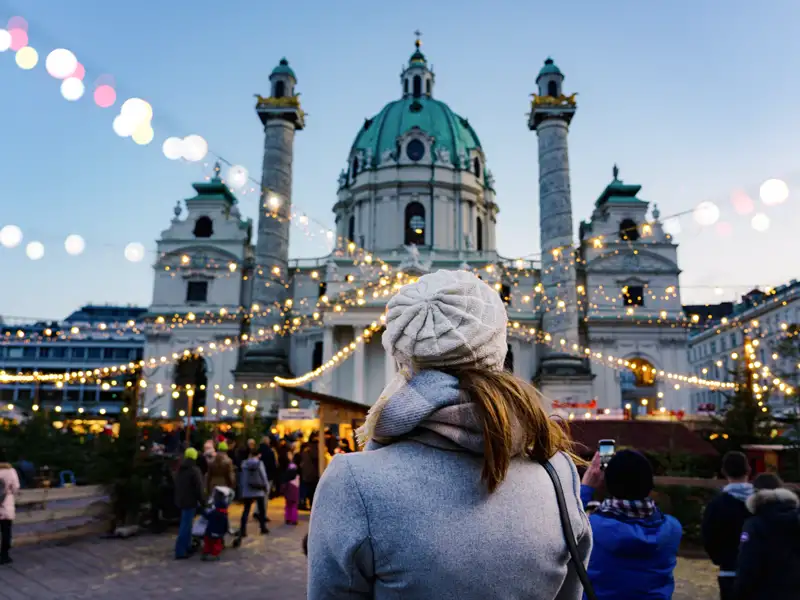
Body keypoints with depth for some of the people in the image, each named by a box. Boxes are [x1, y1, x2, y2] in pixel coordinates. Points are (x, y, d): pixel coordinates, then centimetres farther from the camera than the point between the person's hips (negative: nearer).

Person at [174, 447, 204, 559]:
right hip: (190, 501, -9)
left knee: (185, 524, 19)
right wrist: (201, 501, -7)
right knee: (186, 525, -7)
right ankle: (180, 551, -8)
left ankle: (187, 547, 23)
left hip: (181, 500, 9)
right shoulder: (195, 470, -16)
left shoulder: (180, 469, 10)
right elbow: (199, 488, -16)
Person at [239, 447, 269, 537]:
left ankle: (242, 530, -5)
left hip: (247, 491, 2)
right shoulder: (259, 463, -10)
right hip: (259, 490, -1)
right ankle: (263, 527, 23)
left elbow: (243, 477, 4)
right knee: (261, 509, 14)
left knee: (246, 510, 4)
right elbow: (263, 476, -7)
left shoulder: (244, 463, -2)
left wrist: (243, 488, 14)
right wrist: (266, 486, 5)